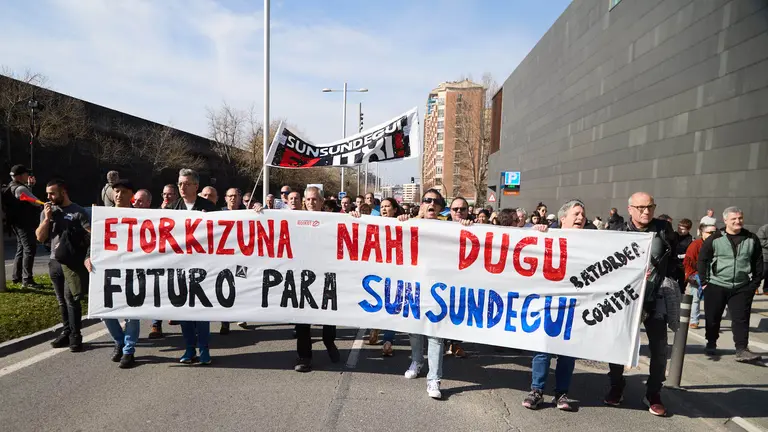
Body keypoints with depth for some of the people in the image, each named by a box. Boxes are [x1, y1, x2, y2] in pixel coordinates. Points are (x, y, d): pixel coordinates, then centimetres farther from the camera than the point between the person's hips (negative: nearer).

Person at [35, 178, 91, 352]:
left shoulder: (79, 212, -7)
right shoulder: (46, 212, 10)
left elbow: (91, 236, -10)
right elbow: (40, 238, 6)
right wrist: (47, 218, -5)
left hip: (74, 263, -5)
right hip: (55, 262, 6)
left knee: (71, 298, -7)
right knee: (62, 300, 12)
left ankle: (75, 336, 0)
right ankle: (66, 332, 22)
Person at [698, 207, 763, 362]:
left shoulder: (752, 239, 3)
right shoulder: (715, 239, -5)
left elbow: (758, 262, 10)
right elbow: (702, 260, -1)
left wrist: (756, 282, 4)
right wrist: (704, 281, -5)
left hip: (742, 288, 1)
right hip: (716, 286, -1)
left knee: (741, 319, -3)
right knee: (712, 318, 9)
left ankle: (741, 350, 0)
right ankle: (711, 344, 27)